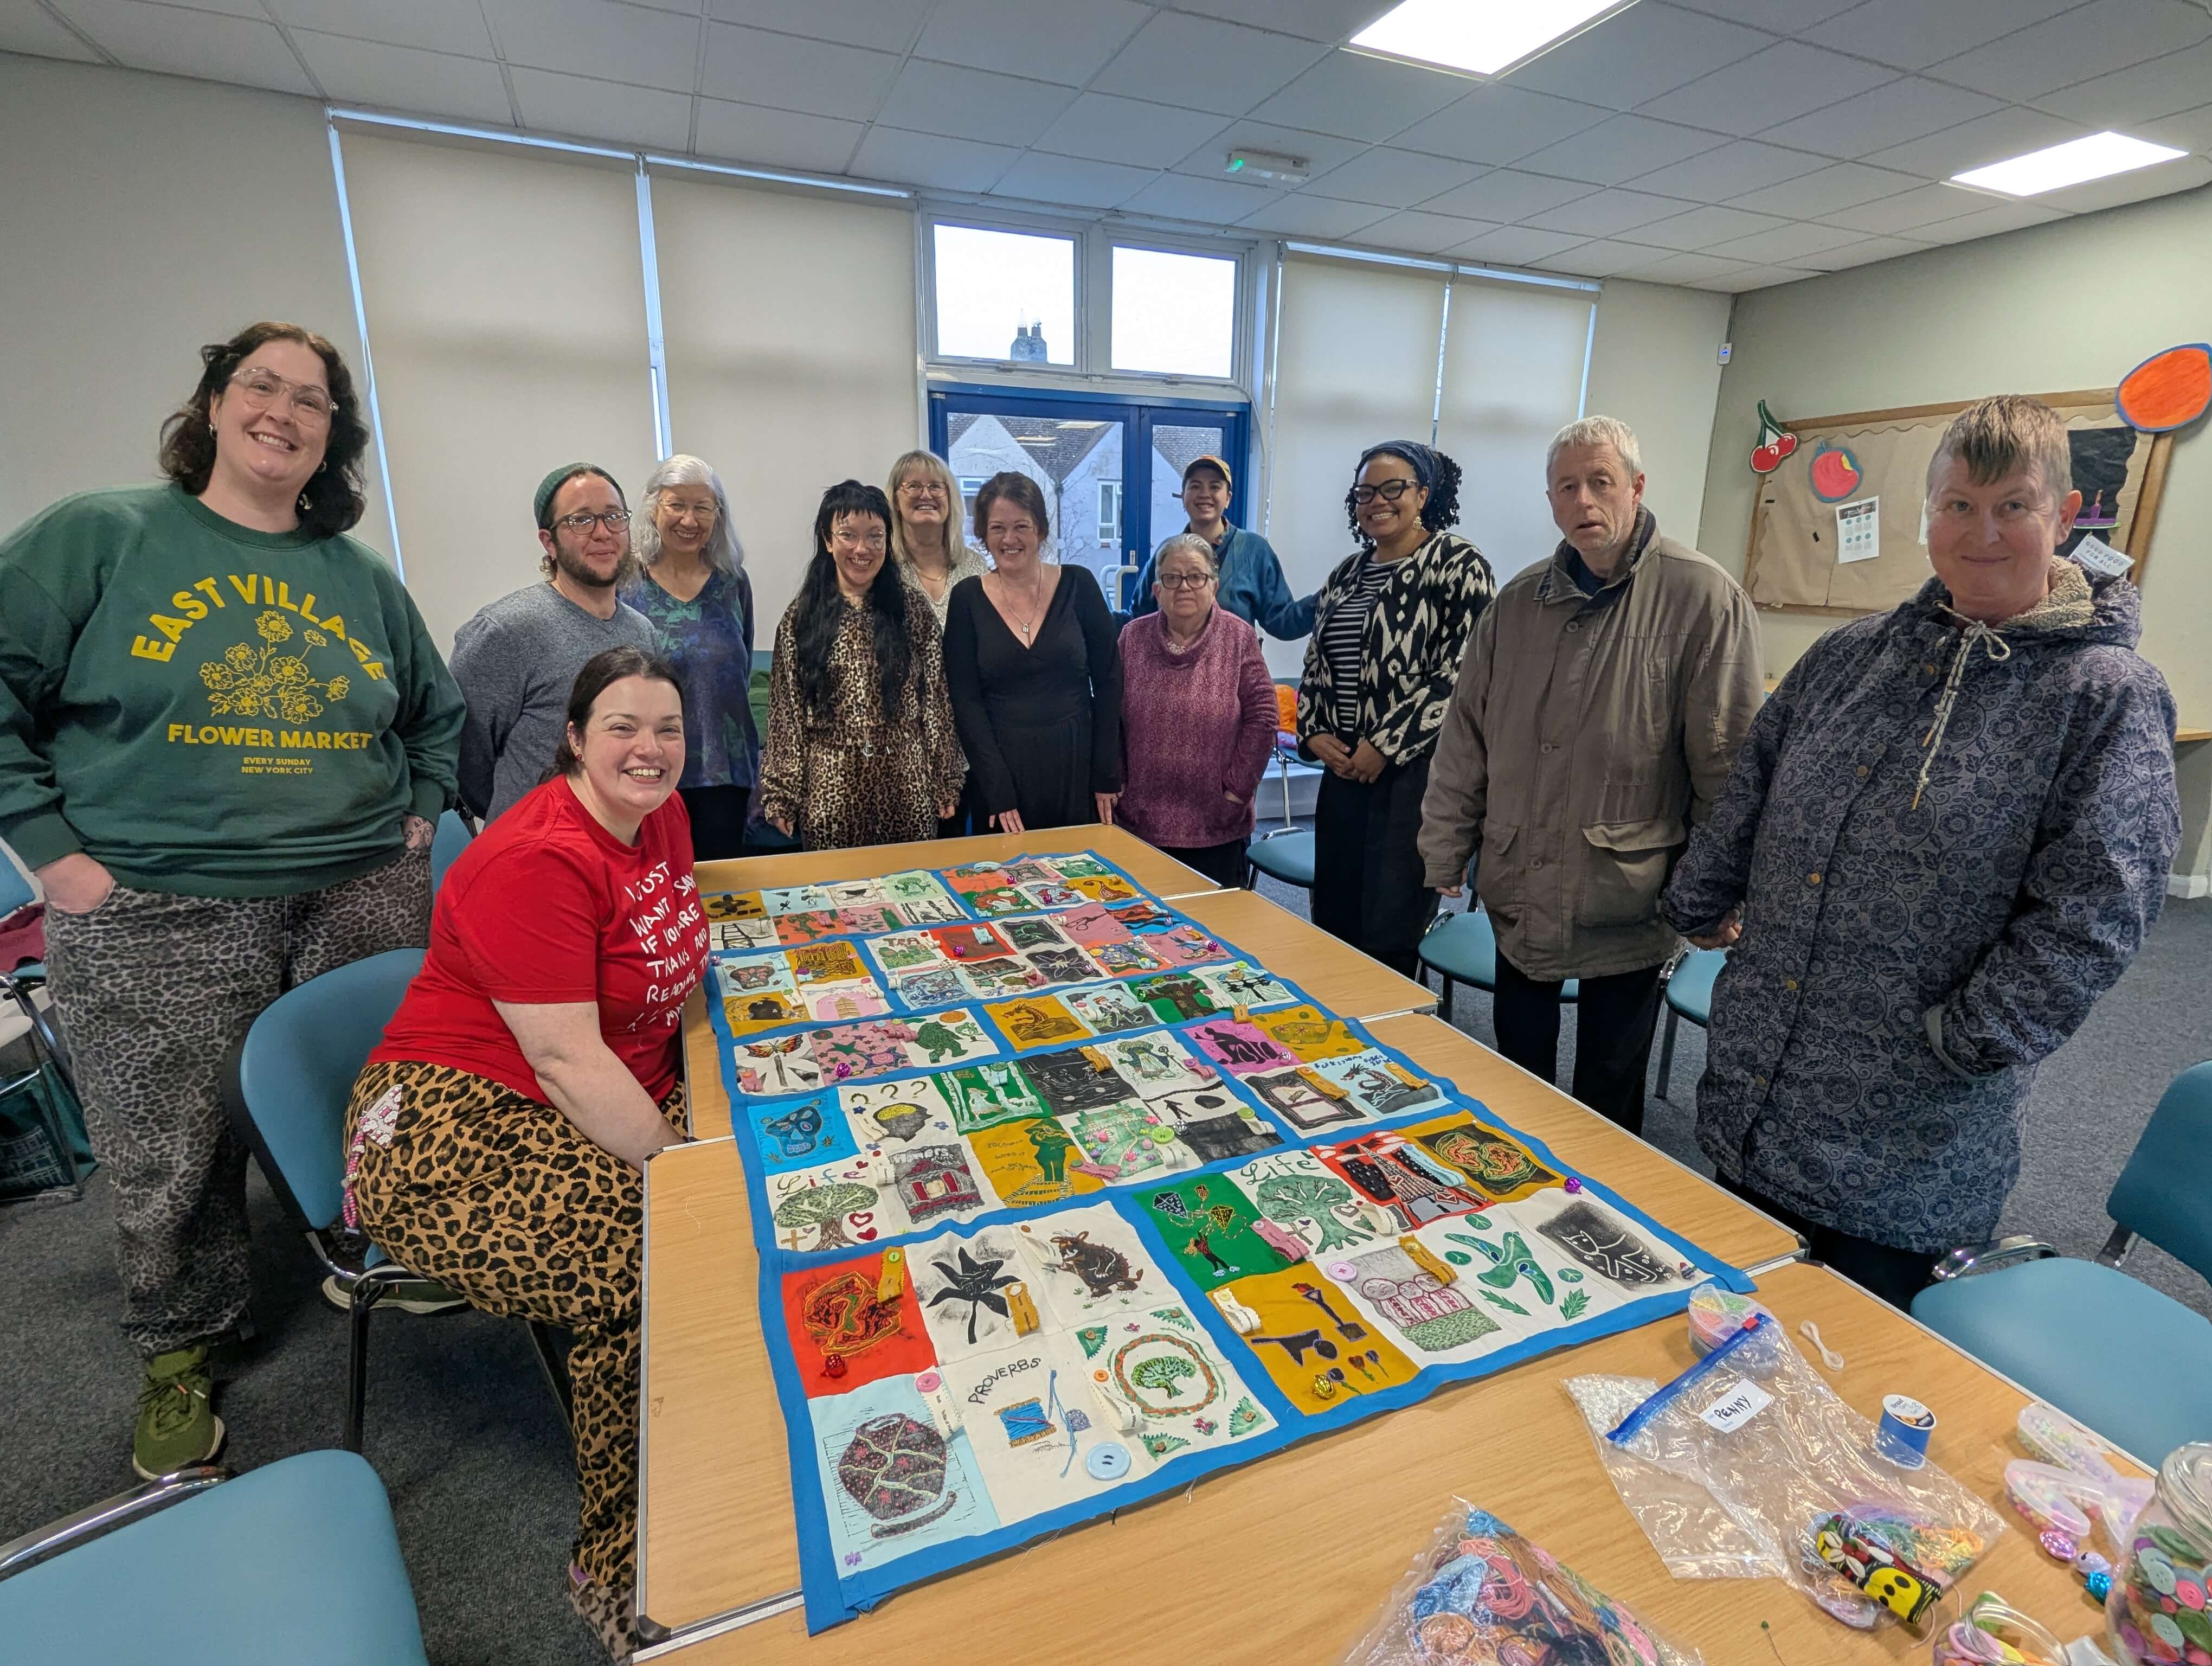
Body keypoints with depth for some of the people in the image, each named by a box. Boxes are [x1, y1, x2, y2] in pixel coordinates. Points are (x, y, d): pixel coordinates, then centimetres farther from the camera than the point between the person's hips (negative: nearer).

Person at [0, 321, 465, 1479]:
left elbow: (437, 711, 22)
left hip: (363, 899, 3)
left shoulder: (363, 578, 11)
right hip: (155, 922, -2)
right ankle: (182, 1352, 33)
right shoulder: (95, 537, 1)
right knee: (169, 1162, 9)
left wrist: (419, 811, 10)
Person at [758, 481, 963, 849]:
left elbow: (936, 703, 3)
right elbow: (786, 711, 3)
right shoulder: (801, 617, 3)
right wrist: (781, 794, 1)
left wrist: (945, 784, 1)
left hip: (906, 791, 0)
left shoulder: (913, 612, 3)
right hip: (830, 792, 0)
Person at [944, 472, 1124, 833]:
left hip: (1076, 762, 0)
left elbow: (1107, 683, 0)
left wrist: (1107, 775, -4)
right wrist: (998, 792, -11)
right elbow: (966, 701, -5)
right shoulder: (967, 598, -2)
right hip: (1001, 766, 0)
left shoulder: (1078, 586, -2)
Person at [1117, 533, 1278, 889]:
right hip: (1140, 819, 2)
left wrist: (1239, 787, -6)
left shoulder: (1239, 637, -3)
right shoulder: (1133, 637, 3)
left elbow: (1262, 716, -4)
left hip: (1216, 824, -1)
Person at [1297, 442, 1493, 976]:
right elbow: (1315, 664, 19)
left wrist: (1386, 745, -16)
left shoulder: (1458, 565, -6)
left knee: (1389, 937, -2)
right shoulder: (1347, 573, 15)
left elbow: (1462, 675, -15)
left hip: (1414, 772, -7)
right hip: (1344, 769, 7)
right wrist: (1313, 732, 3)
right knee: (1332, 925, 13)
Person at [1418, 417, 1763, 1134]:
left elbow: (1728, 761, -10)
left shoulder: (1703, 597, -10)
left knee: (1609, 1093, 14)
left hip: (1628, 898, -4)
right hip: (1520, 892, 4)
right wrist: (1442, 862, 5)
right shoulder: (1518, 603, 3)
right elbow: (1464, 745, 6)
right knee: (1518, 1071, 20)